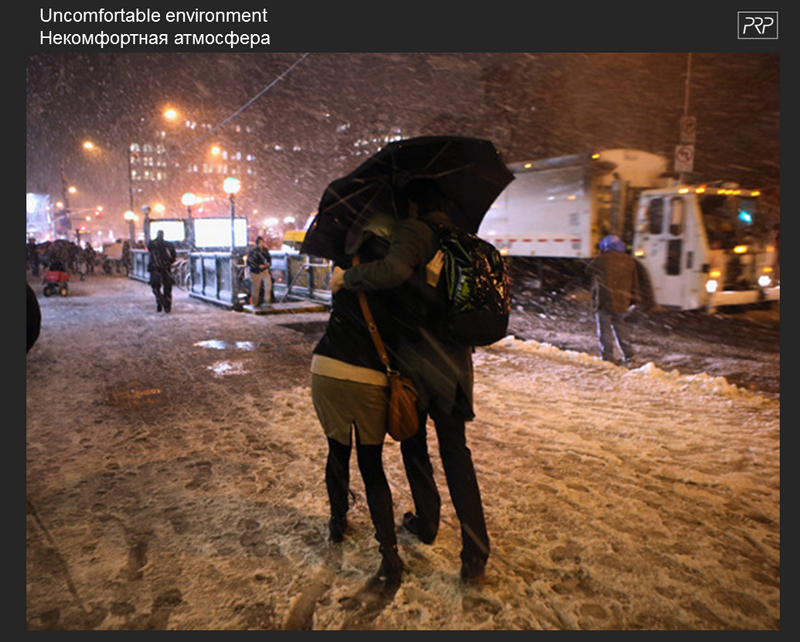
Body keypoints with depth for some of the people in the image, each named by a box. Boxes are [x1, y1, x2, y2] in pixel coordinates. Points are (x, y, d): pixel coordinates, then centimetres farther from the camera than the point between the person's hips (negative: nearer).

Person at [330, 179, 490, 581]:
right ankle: (475, 552, 9)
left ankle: (426, 523, 33)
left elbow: (395, 269, -32)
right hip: (453, 360, 6)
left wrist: (347, 278, -20)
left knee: (414, 445, 17)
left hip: (415, 360, -5)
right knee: (455, 450, 12)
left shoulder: (412, 231, -11)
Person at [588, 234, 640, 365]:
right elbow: (635, 283, 14)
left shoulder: (602, 260, -5)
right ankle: (628, 357, 14)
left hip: (604, 301, -5)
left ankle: (607, 357, 0)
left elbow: (590, 269, 12)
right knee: (621, 328, 16)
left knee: (605, 330, 0)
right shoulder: (629, 261, 11)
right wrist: (634, 300, 19)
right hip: (622, 302, 5)